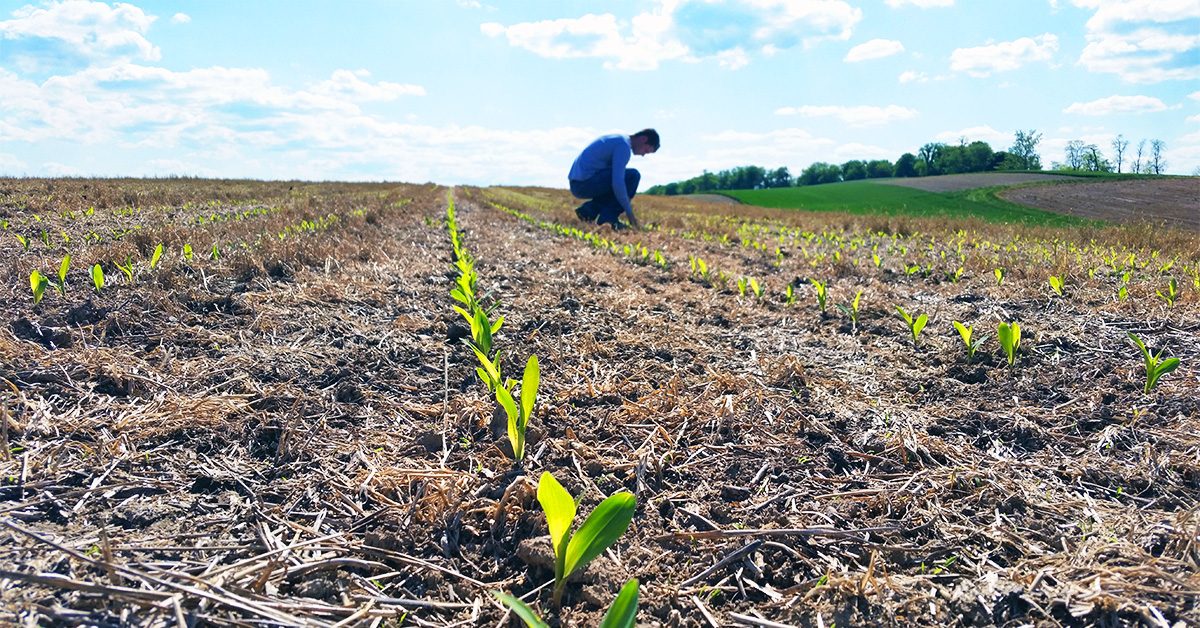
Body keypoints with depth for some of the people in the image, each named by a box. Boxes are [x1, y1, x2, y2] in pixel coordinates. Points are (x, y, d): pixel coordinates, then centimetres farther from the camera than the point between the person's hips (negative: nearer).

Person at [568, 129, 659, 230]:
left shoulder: (618, 140, 20)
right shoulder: (624, 145, -12)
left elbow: (616, 178, 28)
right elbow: (617, 182, -20)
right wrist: (629, 213, -13)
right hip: (586, 182, -10)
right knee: (633, 176, -8)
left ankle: (589, 209, 9)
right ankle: (608, 217, -9)